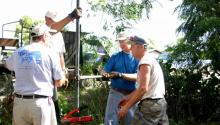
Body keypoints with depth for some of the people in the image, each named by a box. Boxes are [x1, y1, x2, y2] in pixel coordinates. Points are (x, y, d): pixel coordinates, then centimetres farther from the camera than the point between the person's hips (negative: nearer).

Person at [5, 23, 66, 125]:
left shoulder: (18, 52, 7)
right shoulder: (50, 53, -4)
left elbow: (7, 65, 30)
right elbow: (59, 82, -2)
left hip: (19, 102, 4)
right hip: (41, 102, -4)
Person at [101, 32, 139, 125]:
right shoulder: (115, 56, 5)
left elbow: (137, 76, -14)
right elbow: (105, 71, 2)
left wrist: (121, 75, -26)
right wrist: (105, 74, -22)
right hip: (116, 93, 1)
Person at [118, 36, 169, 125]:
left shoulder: (145, 61, -12)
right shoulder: (152, 60, 18)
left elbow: (143, 89, -21)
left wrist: (126, 107, -18)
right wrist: (128, 98, 19)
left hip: (150, 104, -10)